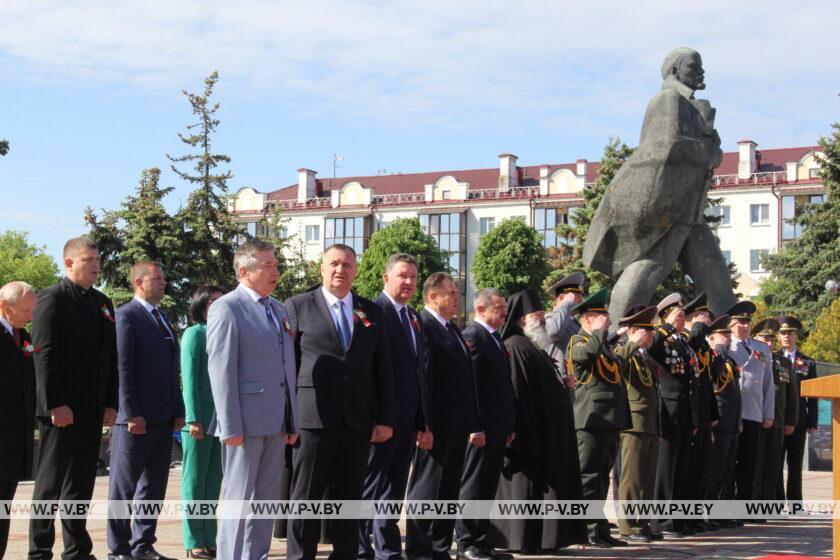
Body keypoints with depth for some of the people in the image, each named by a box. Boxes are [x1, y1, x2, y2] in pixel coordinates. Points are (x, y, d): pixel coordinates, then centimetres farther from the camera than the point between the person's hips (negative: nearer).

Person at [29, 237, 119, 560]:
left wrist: (111, 403, 8)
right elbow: (44, 354, -13)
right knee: (50, 484, 1)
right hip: (61, 409, -6)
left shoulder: (102, 302, 15)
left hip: (92, 411, 6)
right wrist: (55, 404, -18)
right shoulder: (52, 298, -6)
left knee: (81, 483, 11)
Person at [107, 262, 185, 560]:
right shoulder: (126, 316, -8)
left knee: (154, 485, 12)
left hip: (164, 418, 8)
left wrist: (179, 410, 14)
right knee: (124, 486, 1)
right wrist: (132, 414, -18)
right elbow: (123, 368, -14)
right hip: (137, 418, -8)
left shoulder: (162, 317, 17)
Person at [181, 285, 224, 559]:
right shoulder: (194, 334, -4)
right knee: (195, 480, 1)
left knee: (214, 480, 8)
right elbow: (189, 378, -9)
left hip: (222, 418, 6)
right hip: (200, 418, -6)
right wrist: (194, 418, -15)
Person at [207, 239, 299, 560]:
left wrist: (292, 420, 13)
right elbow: (221, 371, -13)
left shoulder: (279, 310, 15)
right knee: (239, 497, -1)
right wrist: (230, 426, -17)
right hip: (246, 419, -7)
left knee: (266, 497, 12)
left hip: (276, 422, 7)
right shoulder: (227, 308, -7)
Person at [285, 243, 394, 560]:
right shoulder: (298, 306, 3)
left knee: (349, 497, 9)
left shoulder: (372, 312, 12)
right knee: (306, 497, 3)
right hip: (314, 417, -3)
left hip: (358, 421, 3)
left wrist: (385, 419, 4)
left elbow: (383, 370, 10)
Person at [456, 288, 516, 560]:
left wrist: (510, 425, 16)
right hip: (482, 427, -9)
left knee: (488, 488, 12)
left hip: (499, 429, 9)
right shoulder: (471, 337, -11)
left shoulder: (497, 339, 18)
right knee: (472, 486, -1)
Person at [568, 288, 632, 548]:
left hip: (610, 420, 9)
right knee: (588, 477, -7)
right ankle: (585, 531, -4)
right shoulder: (578, 341, -5)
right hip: (592, 419, -9)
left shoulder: (604, 344, 22)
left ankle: (599, 530, 18)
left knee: (601, 478, 13)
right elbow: (587, 353, -30)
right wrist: (600, 330, -15)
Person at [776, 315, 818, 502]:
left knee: (795, 464, 5)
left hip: (798, 421, 1)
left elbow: (812, 396, 7)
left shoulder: (808, 363, 10)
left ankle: (795, 503, 11)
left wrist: (812, 422, 0)